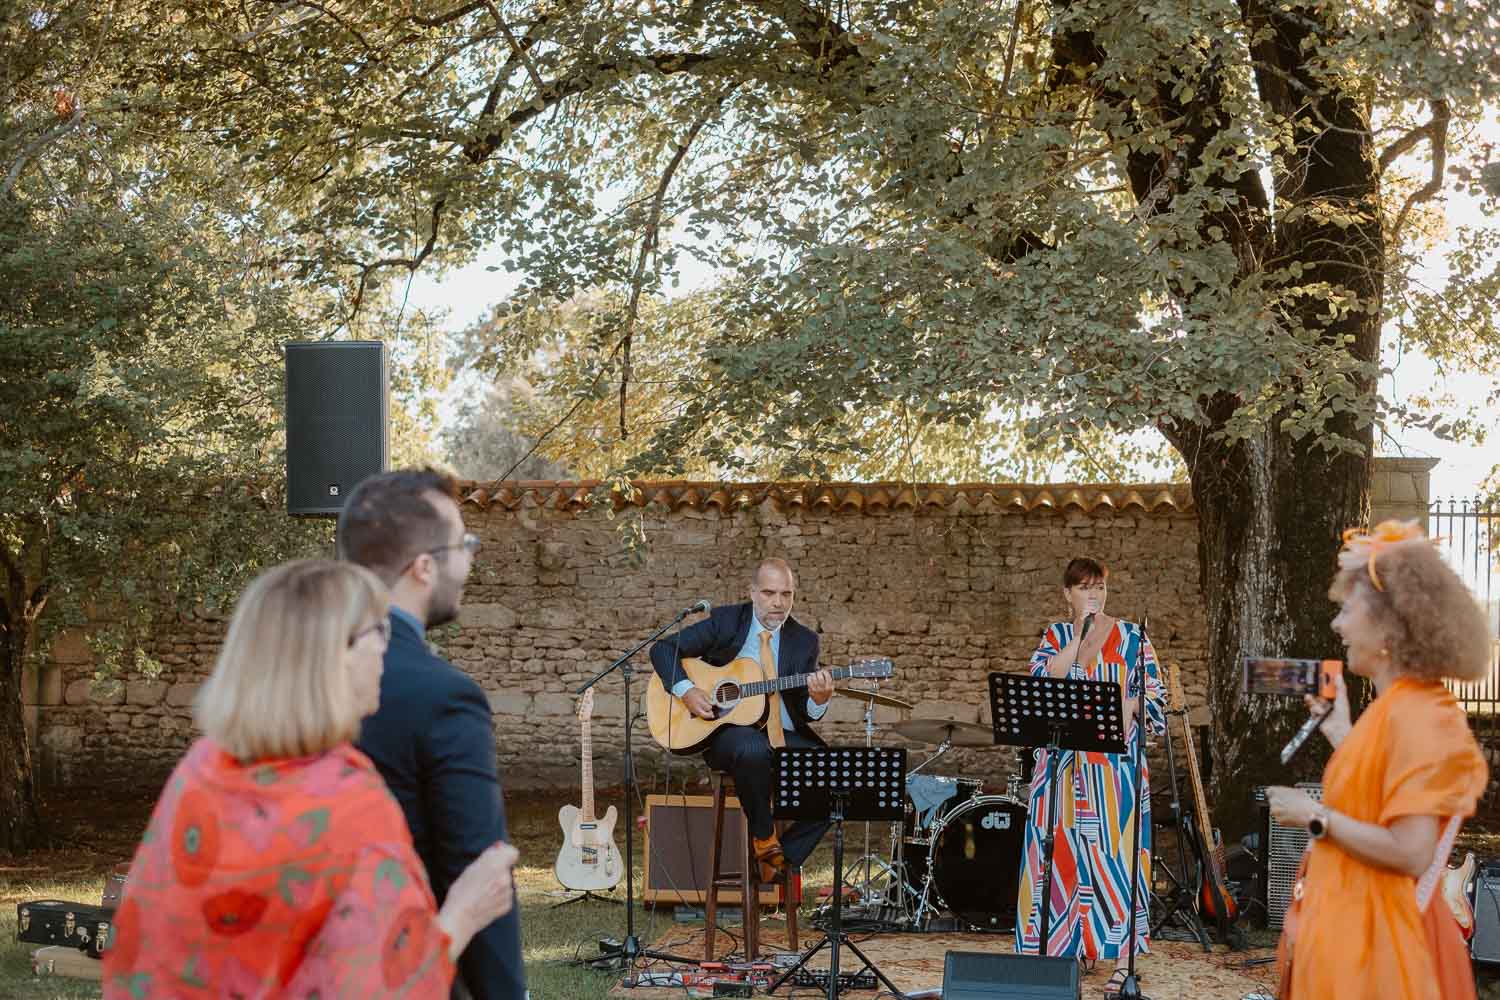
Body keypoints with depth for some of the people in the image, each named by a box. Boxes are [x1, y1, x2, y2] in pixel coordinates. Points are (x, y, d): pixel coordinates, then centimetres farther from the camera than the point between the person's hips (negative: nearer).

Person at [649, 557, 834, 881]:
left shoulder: (804, 640, 8)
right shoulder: (725, 621, 0)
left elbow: (806, 713, 6)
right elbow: (663, 649, 0)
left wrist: (819, 700, -18)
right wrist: (685, 690, -16)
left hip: (785, 736, 4)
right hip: (729, 731, -4)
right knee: (753, 750, -39)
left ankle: (785, 859, -5)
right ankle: (764, 839, -14)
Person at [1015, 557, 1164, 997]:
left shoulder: (1131, 636, 7)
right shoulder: (1056, 636, 11)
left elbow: (1150, 691, 4)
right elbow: (1043, 678, -7)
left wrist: (1126, 711, -14)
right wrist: (1080, 634, -9)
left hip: (1116, 765, -2)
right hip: (1064, 761, 2)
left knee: (1114, 851, -5)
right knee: (1063, 853, 1)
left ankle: (1122, 963, -4)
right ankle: (1066, 947, 10)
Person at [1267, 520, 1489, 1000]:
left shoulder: (1415, 716, -20)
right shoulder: (1399, 706, 7)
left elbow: (1410, 853, -24)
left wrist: (1316, 816, -15)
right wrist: (1340, 732, 19)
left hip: (1372, 934, -9)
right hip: (1356, 924, 9)